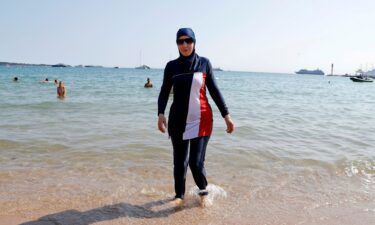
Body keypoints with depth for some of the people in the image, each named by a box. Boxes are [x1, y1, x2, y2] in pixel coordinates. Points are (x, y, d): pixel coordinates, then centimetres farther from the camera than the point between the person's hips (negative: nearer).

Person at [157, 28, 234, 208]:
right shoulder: (171, 66, 4)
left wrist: (226, 115, 1)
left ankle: (203, 192, 25)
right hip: (178, 121, 2)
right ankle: (179, 195, 31)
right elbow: (164, 92, 1)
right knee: (179, 161, 9)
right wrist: (161, 114, -15)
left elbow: (214, 91, 4)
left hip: (201, 120, -1)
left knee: (196, 162, -6)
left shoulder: (204, 63, 2)